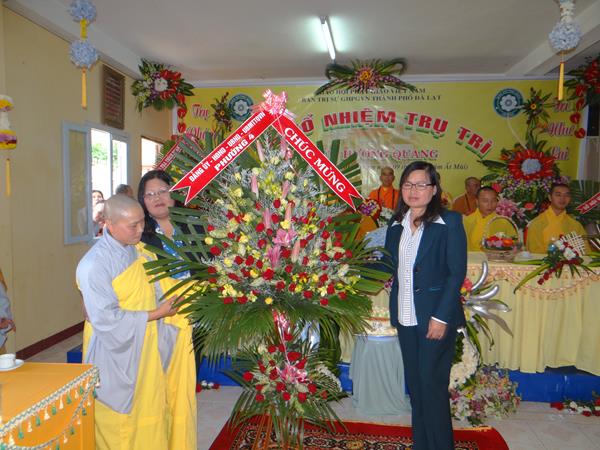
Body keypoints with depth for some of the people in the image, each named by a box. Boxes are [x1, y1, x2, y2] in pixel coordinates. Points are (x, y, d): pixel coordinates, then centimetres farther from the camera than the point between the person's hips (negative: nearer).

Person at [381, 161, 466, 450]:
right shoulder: (396, 224, 10)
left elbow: (457, 273, -10)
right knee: (414, 384, 14)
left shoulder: (449, 222, -7)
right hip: (405, 317, 5)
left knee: (432, 386, 0)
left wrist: (441, 317, -15)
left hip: (435, 317, -5)